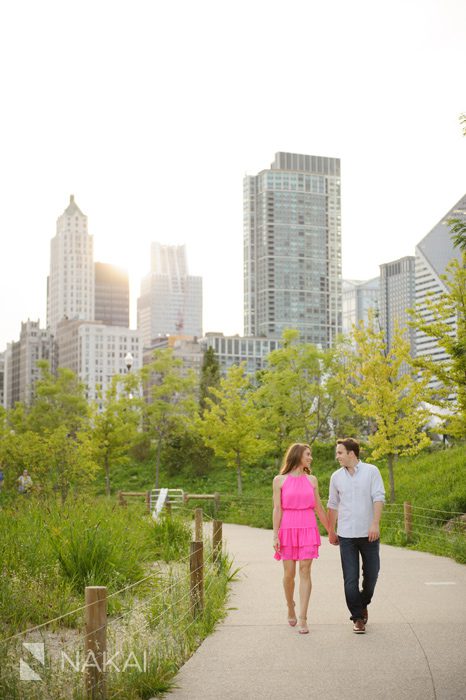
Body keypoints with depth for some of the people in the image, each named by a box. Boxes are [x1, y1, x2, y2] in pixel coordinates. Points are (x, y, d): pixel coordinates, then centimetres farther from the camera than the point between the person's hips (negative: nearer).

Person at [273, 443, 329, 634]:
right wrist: (275, 535, -6)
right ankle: (290, 608, 29)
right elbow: (277, 509, -1)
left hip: (308, 529, 2)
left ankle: (303, 619, -5)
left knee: (305, 572, -6)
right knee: (289, 573, 2)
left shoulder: (311, 480, 9)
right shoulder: (280, 480, 2)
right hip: (288, 529, -1)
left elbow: (319, 508, 15)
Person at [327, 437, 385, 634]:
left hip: (368, 534, -1)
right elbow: (333, 505, 14)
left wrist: (375, 523, -20)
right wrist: (331, 532, 16)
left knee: (371, 574, 8)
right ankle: (358, 617, 7)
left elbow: (379, 498, -9)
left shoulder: (371, 471, -2)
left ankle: (363, 603, 34)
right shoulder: (336, 476, 6)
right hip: (346, 535, 1)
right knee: (350, 579, -2)